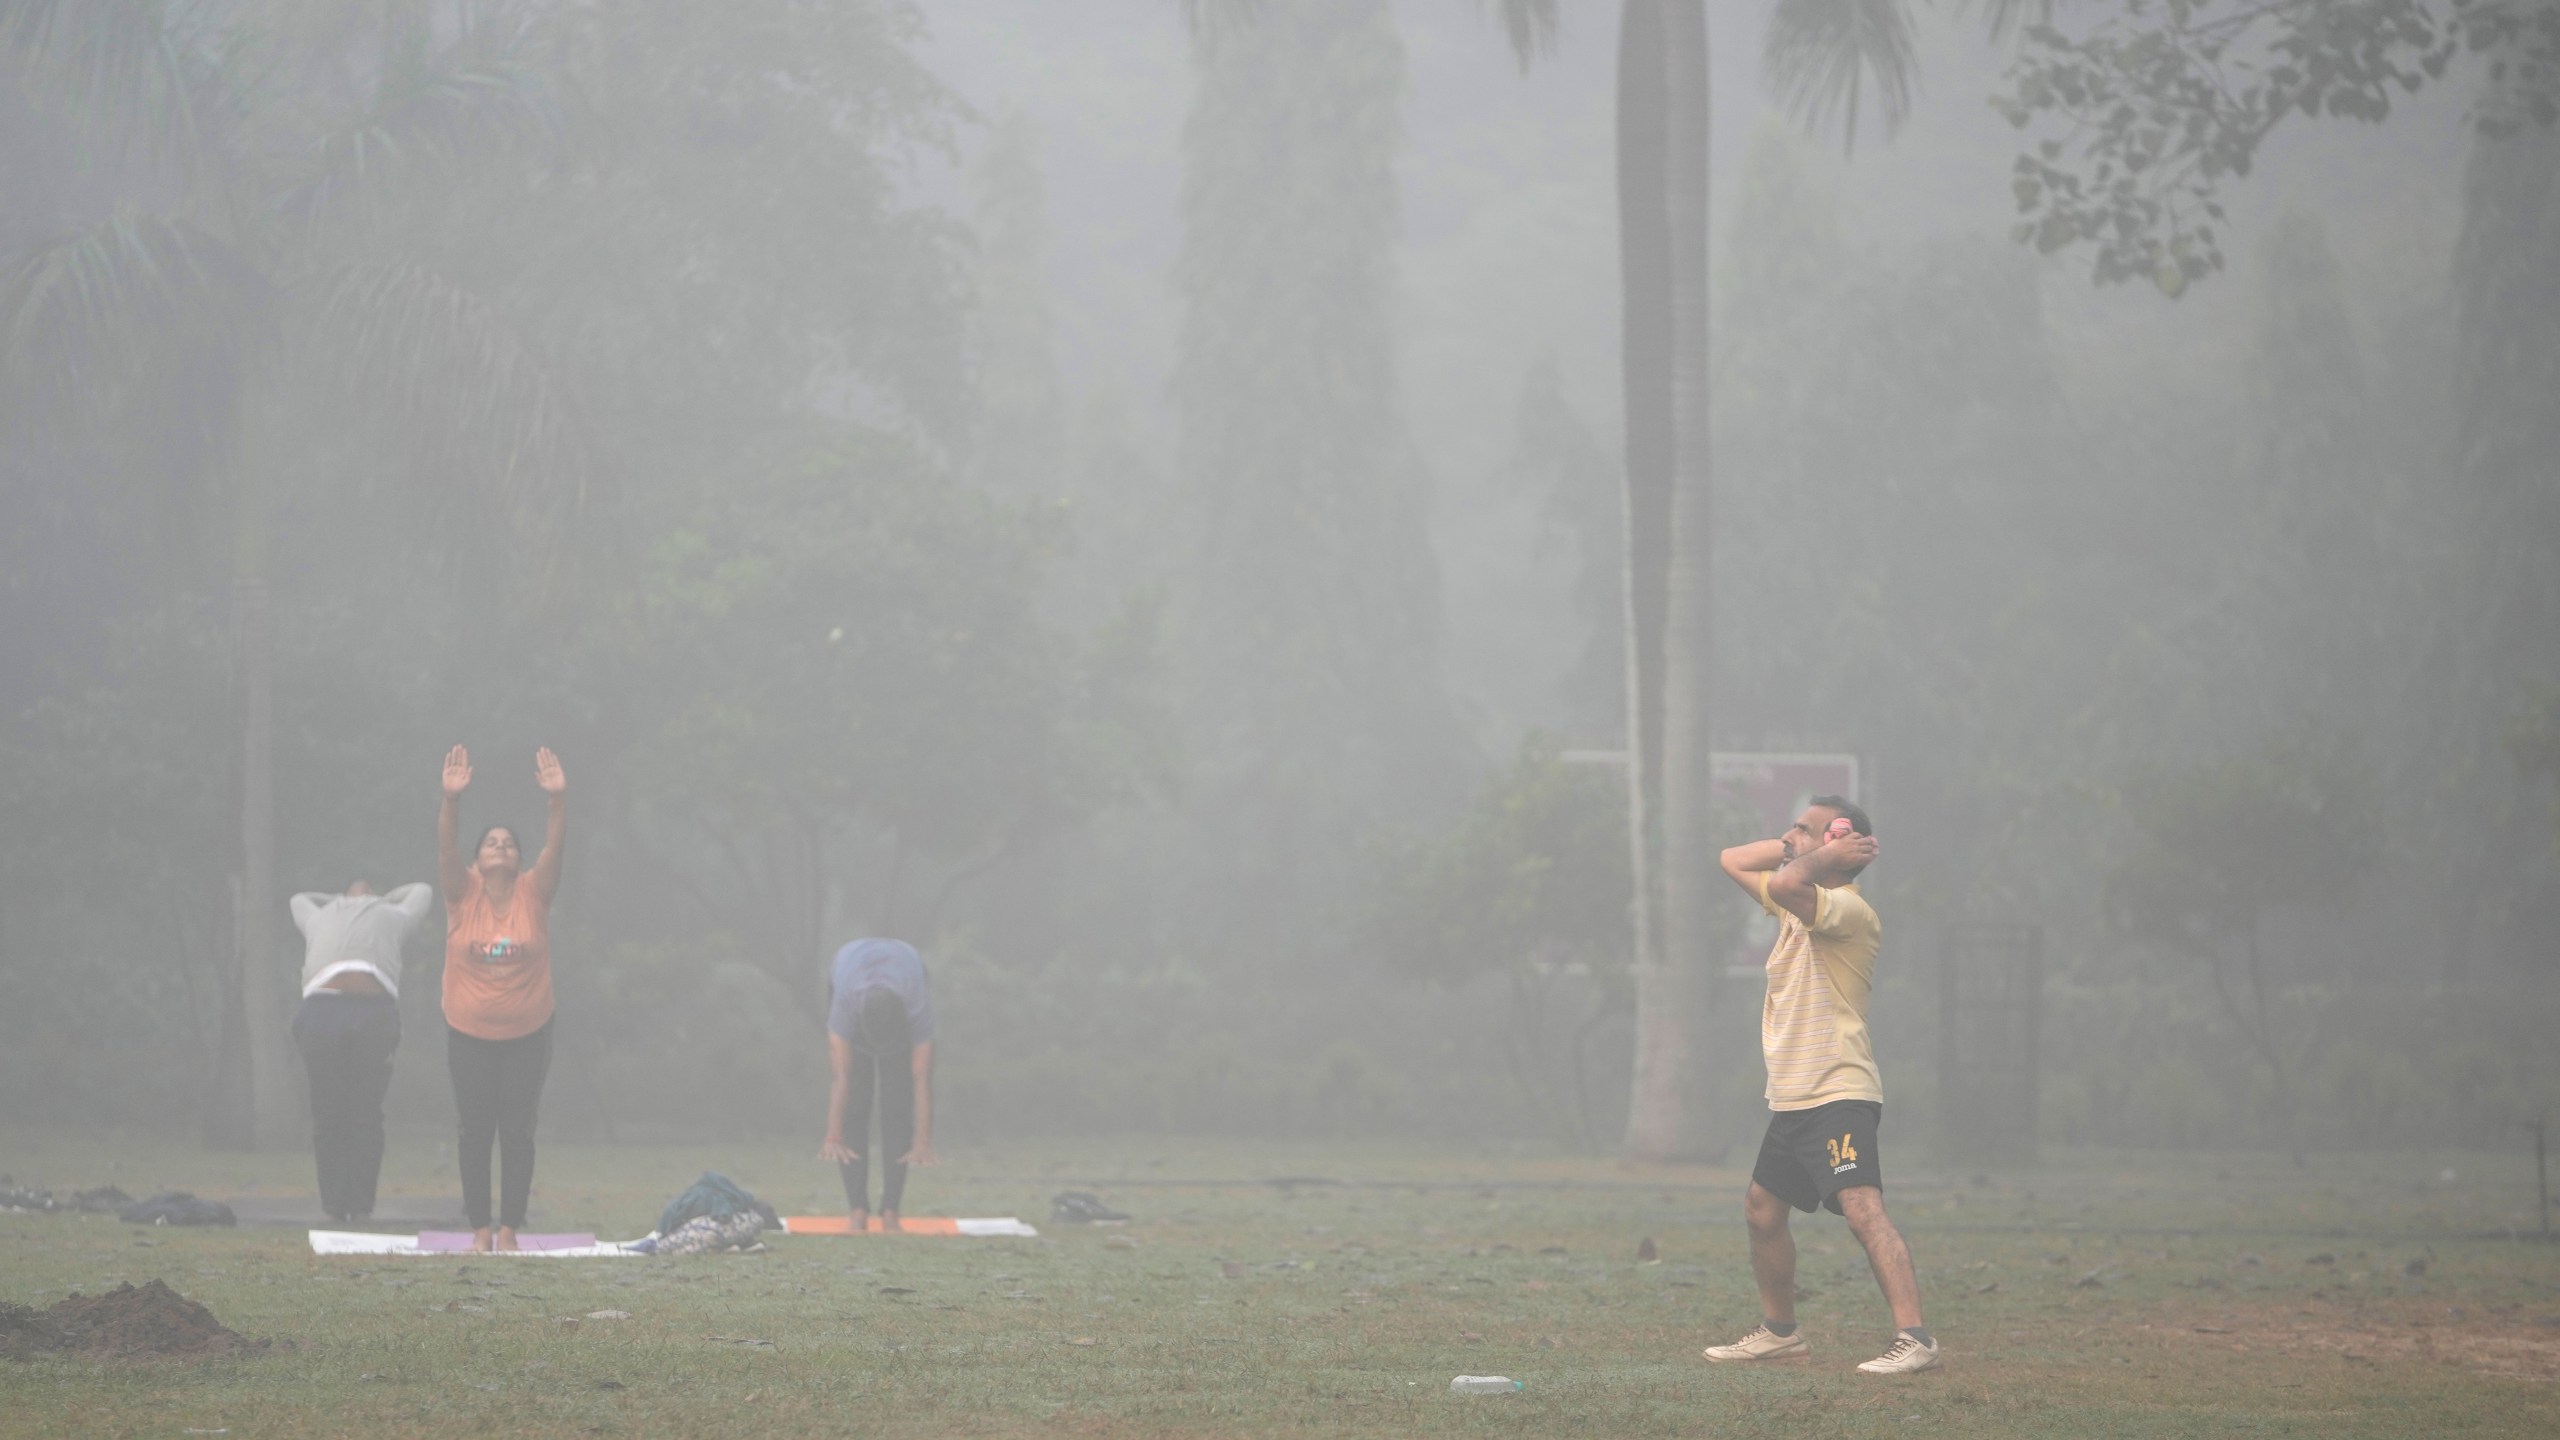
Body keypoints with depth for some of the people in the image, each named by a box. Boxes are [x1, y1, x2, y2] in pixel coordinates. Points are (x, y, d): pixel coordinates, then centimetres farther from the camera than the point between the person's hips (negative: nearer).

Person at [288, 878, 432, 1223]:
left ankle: (334, 1207, 3)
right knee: (366, 1116, 8)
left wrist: (343, 899, 62)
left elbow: (298, 899, 54)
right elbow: (422, 892, 49)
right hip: (375, 1011, -1)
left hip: (320, 1012, 1)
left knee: (328, 1116, 8)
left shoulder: (319, 918, 30)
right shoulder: (392, 918, 27)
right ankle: (362, 1207, 4)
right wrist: (382, 900, 60)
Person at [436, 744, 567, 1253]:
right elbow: (445, 847, -19)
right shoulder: (463, 895, -4)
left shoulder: (533, 894, -4)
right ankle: (480, 1229, 9)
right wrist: (451, 799, -36)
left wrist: (558, 799, -33)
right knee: (475, 1133, 3)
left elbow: (555, 846, -17)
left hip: (526, 1034, 0)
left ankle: (509, 1229, 7)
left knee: (517, 1134, 2)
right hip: (469, 1034, 0)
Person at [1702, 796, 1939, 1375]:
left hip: (1838, 1095, -10)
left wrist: (1819, 857, -13)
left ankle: (1914, 1338, -31)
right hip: (1789, 1100, 10)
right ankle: (1780, 1332, 33)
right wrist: (1794, 848, 10)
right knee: (1761, 1211, 19)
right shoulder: (1799, 904, 15)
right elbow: (1733, 861, 25)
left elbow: (1786, 884, -34)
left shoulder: (1849, 909, -15)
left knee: (1863, 1209, -23)